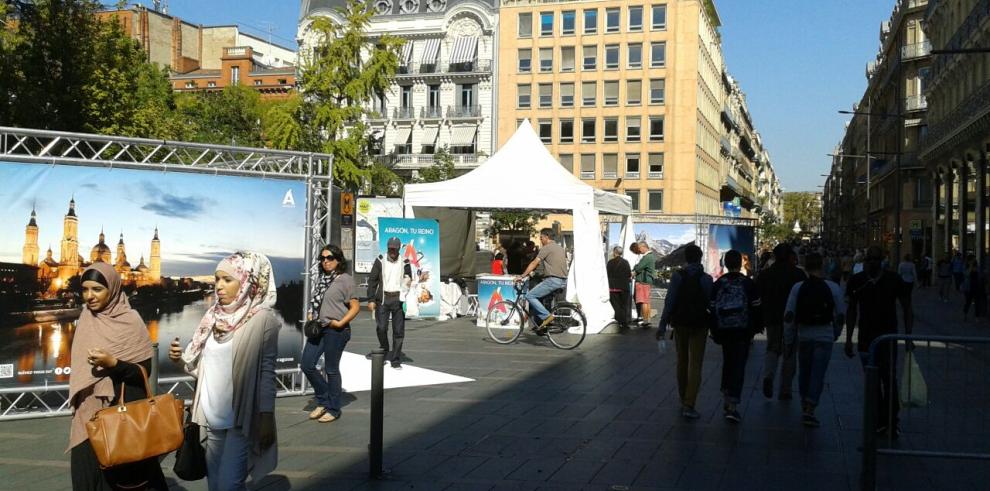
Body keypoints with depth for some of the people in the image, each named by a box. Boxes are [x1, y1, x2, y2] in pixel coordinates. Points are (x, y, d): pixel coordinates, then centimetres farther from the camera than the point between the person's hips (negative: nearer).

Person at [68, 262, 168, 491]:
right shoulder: (85, 320, 6)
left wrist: (113, 363, -26)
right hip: (88, 415, 5)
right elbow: (80, 369, 17)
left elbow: (144, 371, -10)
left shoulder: (130, 322, -11)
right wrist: (77, 407, 18)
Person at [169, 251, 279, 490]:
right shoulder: (215, 316, 7)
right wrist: (182, 358, -6)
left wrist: (266, 416, -13)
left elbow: (266, 372, -10)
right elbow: (204, 365, 12)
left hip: (241, 417, -6)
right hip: (212, 416, 6)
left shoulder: (263, 319, -11)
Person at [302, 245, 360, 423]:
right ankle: (323, 401, 24)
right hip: (318, 328, 7)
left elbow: (355, 306, -10)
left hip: (335, 330, -7)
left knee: (331, 370, 2)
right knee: (307, 365, 6)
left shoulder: (345, 279, -7)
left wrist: (340, 323, -17)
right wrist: (311, 317, 7)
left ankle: (333, 409, 17)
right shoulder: (322, 279, 13)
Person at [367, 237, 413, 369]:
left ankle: (395, 360, 8)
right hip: (382, 298, -1)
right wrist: (371, 299, -4)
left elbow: (408, 281, 13)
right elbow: (372, 280, 3)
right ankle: (385, 354, 17)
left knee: (398, 330, 0)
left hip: (398, 299, 1)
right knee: (381, 328, -6)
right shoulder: (380, 261, 3)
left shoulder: (404, 263, 6)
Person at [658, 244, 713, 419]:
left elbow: (669, 301, -8)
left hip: (680, 324, 2)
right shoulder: (706, 279, -7)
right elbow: (711, 303, -5)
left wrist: (663, 325, -6)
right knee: (695, 365, -1)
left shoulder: (677, 276, -6)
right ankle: (689, 405, -11)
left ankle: (683, 401, 27)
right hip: (699, 325, -2)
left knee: (682, 362, 16)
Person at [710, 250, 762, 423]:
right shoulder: (748, 284, -4)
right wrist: (756, 329, 9)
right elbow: (756, 308, -2)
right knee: (738, 366, -3)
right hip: (743, 331, -3)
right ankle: (732, 405, -12)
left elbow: (712, 308, 3)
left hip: (724, 331, 3)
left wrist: (714, 332, 11)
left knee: (727, 363, 21)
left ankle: (727, 399, 28)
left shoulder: (718, 284, 1)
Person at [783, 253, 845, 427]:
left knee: (804, 372, 18)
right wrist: (836, 333, 15)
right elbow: (841, 314, 0)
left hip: (804, 334, 2)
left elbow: (789, 315, -4)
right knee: (818, 373, -1)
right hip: (825, 336, -2)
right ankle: (809, 410, -9)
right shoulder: (833, 287, -4)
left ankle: (805, 405, 32)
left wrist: (789, 338, 5)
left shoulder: (798, 287, -4)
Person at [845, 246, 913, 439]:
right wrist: (849, 339, 9)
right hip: (865, 338, 3)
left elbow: (907, 309, 3)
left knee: (889, 379, -11)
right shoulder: (856, 281, 3)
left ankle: (891, 422, -4)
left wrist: (908, 336, -5)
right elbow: (851, 310, 11)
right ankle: (880, 421, 16)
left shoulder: (894, 280, -3)